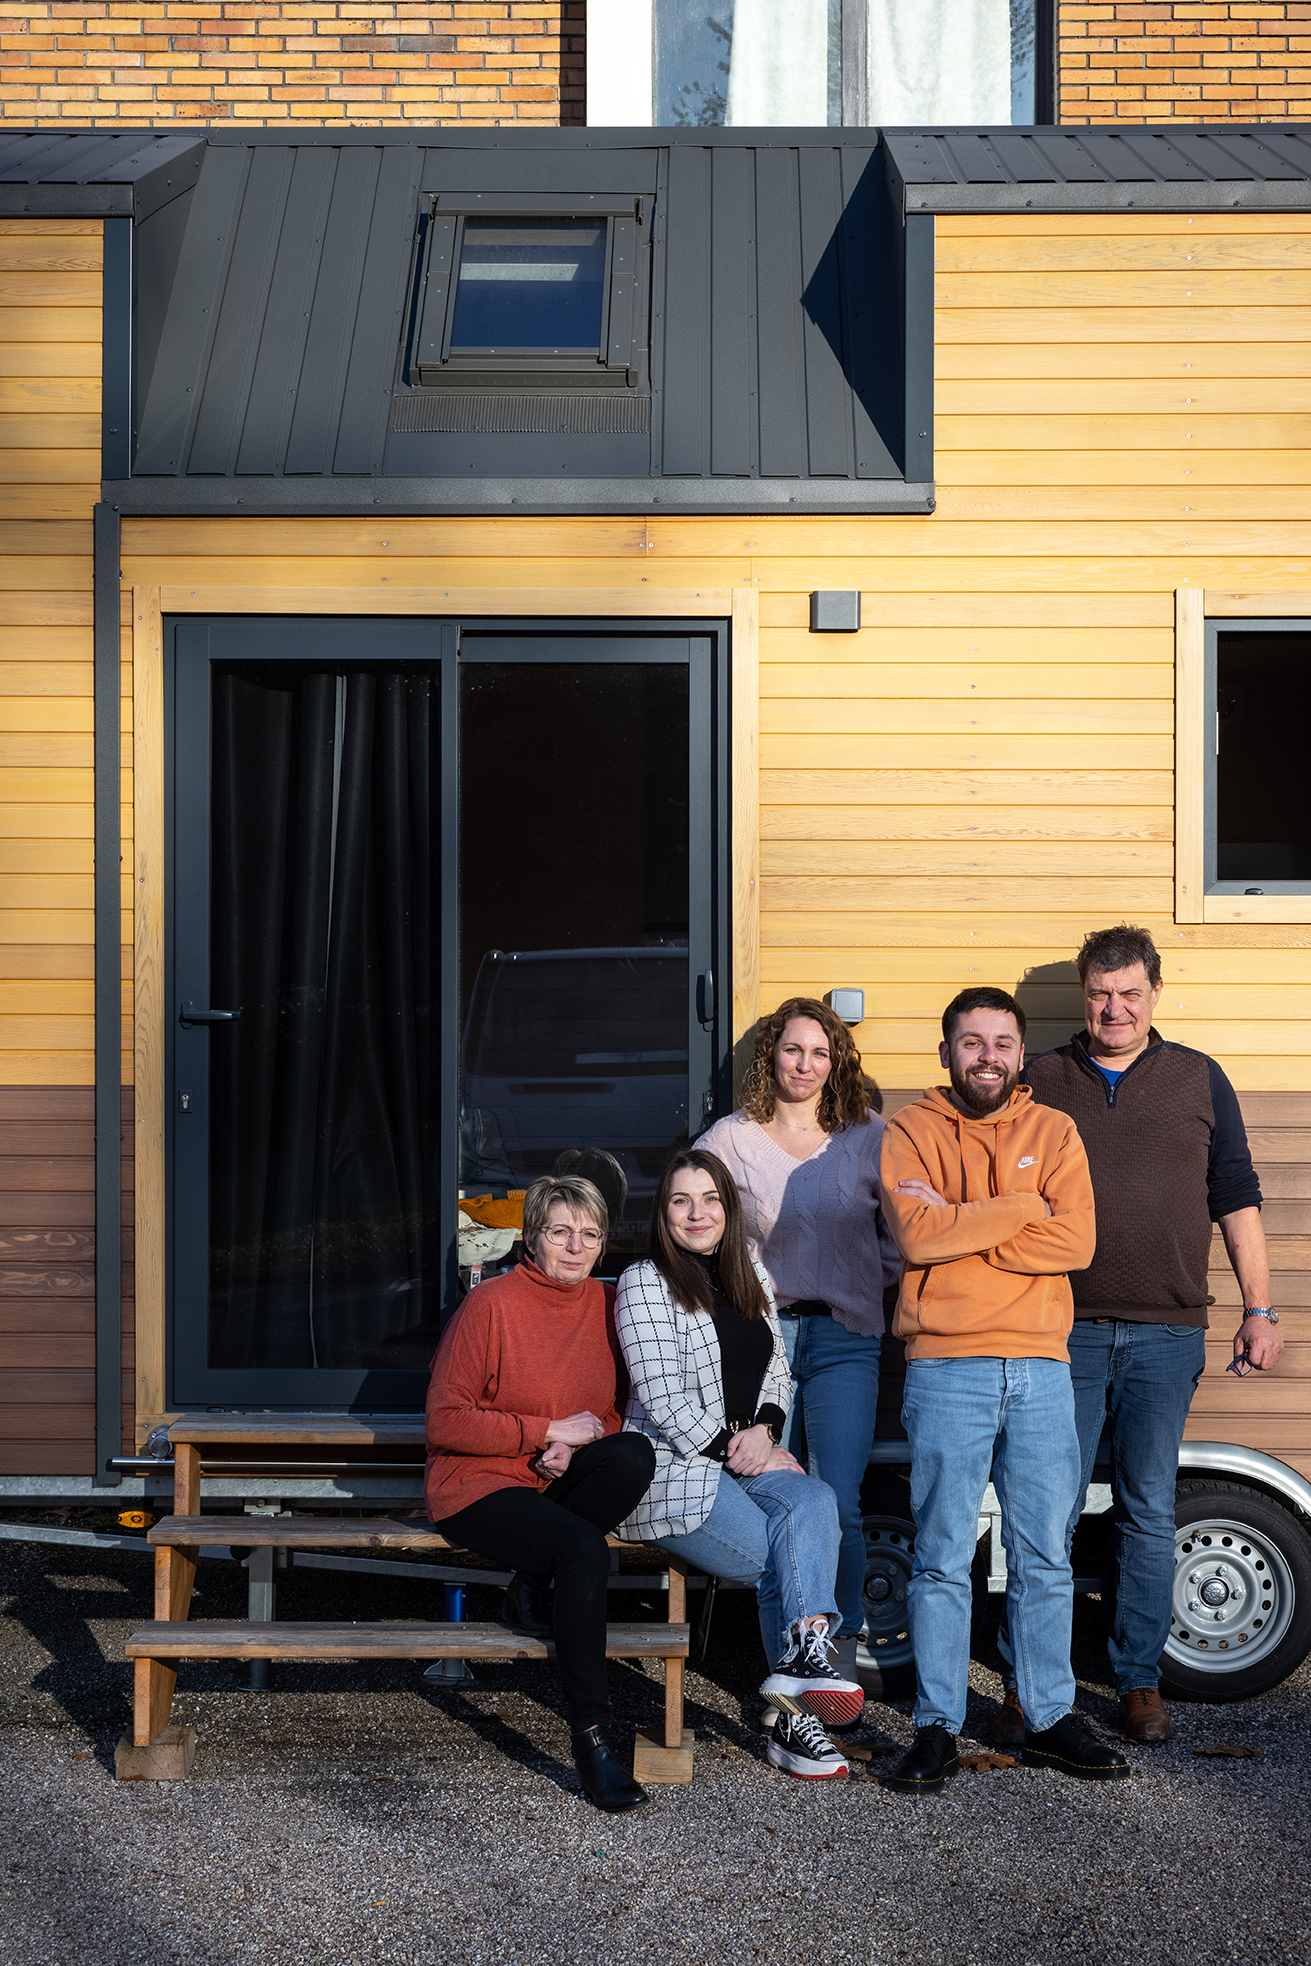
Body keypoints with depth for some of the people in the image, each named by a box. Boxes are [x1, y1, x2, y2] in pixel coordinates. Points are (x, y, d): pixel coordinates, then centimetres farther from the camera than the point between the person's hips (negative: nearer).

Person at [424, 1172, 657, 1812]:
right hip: (478, 1486, -5)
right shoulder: (490, 1305, -11)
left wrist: (576, 1448, -8)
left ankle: (538, 1582, -7)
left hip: (562, 1483, 5)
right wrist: (551, 1430, -14)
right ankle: (589, 1735, -22)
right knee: (585, 1549, -32)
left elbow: (612, 1412, 15)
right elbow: (444, 1423, -11)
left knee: (635, 1454, -27)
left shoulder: (607, 1304, 5)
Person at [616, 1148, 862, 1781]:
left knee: (814, 1501, -28)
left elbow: (777, 1373, 18)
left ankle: (802, 1660, -31)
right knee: (792, 1550, -24)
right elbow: (662, 1399, -11)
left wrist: (763, 1428, -3)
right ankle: (791, 1715, -20)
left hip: (745, 1459, 5)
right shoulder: (646, 1283, -5)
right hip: (674, 1469, -5)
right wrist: (735, 1451, -13)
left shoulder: (750, 1278, 16)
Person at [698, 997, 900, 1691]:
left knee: (838, 1504, -7)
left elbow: (899, 1235, 10)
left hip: (843, 1337, 0)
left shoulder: (869, 1139, 7)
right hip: (759, 1334, 0)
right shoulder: (730, 1139, 5)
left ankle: (842, 1653, 11)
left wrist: (861, 1287, -1)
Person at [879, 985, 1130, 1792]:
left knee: (1045, 1558, 9)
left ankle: (1050, 1720, 20)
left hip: (1041, 1369, 2)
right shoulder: (911, 1132, 3)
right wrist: (1022, 1208, -10)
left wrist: (962, 1234, -10)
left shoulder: (1054, 1131, 9)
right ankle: (938, 1730, 10)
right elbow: (919, 1234, -14)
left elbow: (1075, 1242, -6)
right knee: (942, 1559, 1)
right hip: (947, 1370, -2)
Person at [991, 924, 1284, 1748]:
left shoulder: (1201, 1079, 9)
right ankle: (1027, 1681, 9)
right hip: (1063, 1331, 0)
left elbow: (1237, 1199, 10)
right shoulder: (1041, 1080, 7)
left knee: (1150, 1514, 6)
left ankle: (1141, 1679, 17)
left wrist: (1260, 1309, 5)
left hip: (1166, 1334, 1)